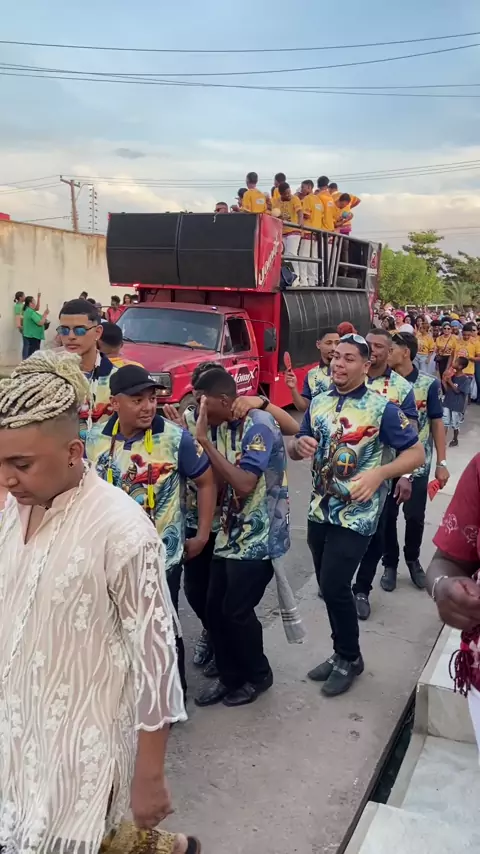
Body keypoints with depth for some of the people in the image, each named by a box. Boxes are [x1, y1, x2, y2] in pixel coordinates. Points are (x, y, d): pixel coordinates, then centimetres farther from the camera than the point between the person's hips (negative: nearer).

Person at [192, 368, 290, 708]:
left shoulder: (258, 424, -19)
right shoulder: (223, 428, 7)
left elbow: (244, 484, -27)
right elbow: (221, 480, 5)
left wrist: (204, 441, -26)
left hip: (259, 538, -8)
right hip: (231, 534, 8)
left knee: (236, 611, -1)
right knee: (215, 608, 8)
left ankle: (258, 675, 23)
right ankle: (230, 675, 27)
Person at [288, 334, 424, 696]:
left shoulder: (381, 407, -11)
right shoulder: (318, 402, 6)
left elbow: (416, 453, -9)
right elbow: (296, 450, 13)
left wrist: (379, 474, -25)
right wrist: (300, 445, -12)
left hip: (356, 514, -6)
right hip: (320, 510, 6)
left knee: (334, 587, -8)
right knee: (328, 587, 13)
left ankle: (350, 658, 16)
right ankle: (342, 653, 33)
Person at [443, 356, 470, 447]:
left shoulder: (465, 379, -15)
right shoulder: (452, 375, 0)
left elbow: (457, 391, -18)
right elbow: (447, 389, 2)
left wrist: (450, 381, -21)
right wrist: (444, 380, -11)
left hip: (457, 405, -5)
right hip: (447, 403, 5)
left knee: (455, 424, 10)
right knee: (445, 422, 7)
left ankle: (455, 439, 29)